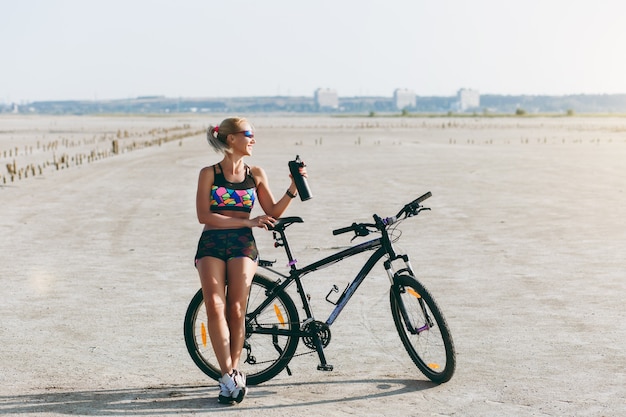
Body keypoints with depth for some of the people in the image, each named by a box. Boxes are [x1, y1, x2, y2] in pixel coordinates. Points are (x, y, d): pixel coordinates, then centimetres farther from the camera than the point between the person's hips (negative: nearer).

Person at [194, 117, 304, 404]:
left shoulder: (255, 174, 11)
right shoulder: (209, 173, 3)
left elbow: (273, 213, 10)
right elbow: (204, 216, -7)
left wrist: (293, 189, -4)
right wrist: (247, 221, -12)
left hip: (242, 245, 2)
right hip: (212, 244, -1)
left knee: (235, 310, -9)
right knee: (215, 306, -18)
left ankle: (230, 375, 5)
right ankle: (230, 376, -15)